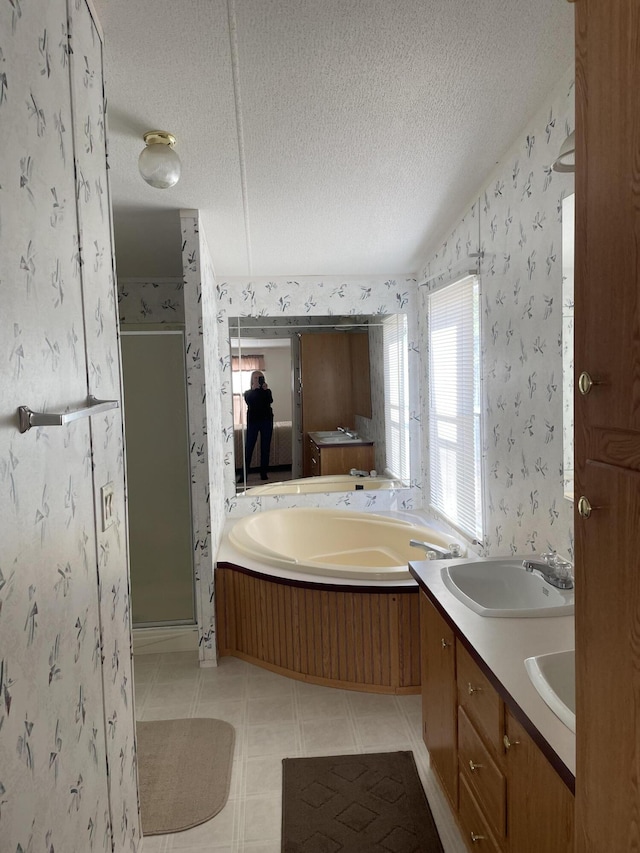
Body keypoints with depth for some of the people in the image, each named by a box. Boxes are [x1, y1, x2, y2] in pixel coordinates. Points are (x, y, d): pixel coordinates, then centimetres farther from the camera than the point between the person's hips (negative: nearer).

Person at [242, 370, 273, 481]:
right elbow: (248, 401, -13)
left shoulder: (267, 391, 10)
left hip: (267, 421, 1)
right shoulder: (248, 393, 9)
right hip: (253, 421, -1)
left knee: (265, 447, 3)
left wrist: (266, 389, -22)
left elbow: (270, 400, -11)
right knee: (248, 447, -6)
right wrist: (254, 389, -20)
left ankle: (264, 473, 10)